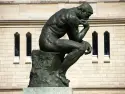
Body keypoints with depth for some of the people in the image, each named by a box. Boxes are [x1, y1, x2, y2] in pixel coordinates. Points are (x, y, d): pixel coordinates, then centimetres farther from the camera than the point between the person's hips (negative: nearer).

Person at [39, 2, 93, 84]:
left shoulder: (68, 13, 18)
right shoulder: (73, 18, -13)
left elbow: (73, 38, 21)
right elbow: (77, 38, -9)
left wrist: (87, 44, 6)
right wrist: (87, 27, 5)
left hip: (45, 42, 10)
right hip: (49, 41, -10)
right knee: (81, 48, -19)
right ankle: (61, 72, -11)